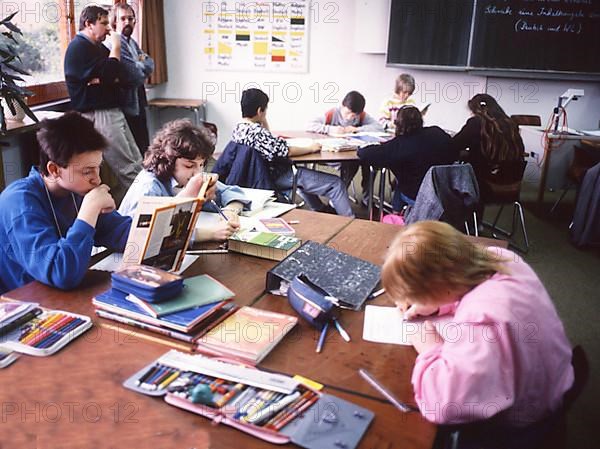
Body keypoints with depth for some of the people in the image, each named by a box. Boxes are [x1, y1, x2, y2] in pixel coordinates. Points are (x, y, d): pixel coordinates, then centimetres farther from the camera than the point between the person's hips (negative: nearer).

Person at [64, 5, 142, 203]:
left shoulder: (98, 47, 21)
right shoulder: (78, 48, -8)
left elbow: (122, 75, 10)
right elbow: (107, 75, -20)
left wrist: (104, 78, -12)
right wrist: (116, 48, -6)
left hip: (113, 111, 10)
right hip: (97, 116, -10)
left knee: (138, 164, 7)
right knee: (131, 172, -14)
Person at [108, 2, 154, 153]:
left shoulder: (133, 43, 17)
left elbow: (150, 65, 7)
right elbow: (136, 75, -22)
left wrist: (141, 63, -13)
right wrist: (142, 65, -2)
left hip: (138, 104, 9)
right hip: (126, 106, -9)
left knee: (143, 147, 14)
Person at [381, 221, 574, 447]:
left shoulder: (480, 322, -45)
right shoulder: (499, 257, -18)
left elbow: (440, 403, -45)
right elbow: (469, 287, 8)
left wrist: (430, 350, -28)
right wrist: (432, 303, -6)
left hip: (517, 422, -7)